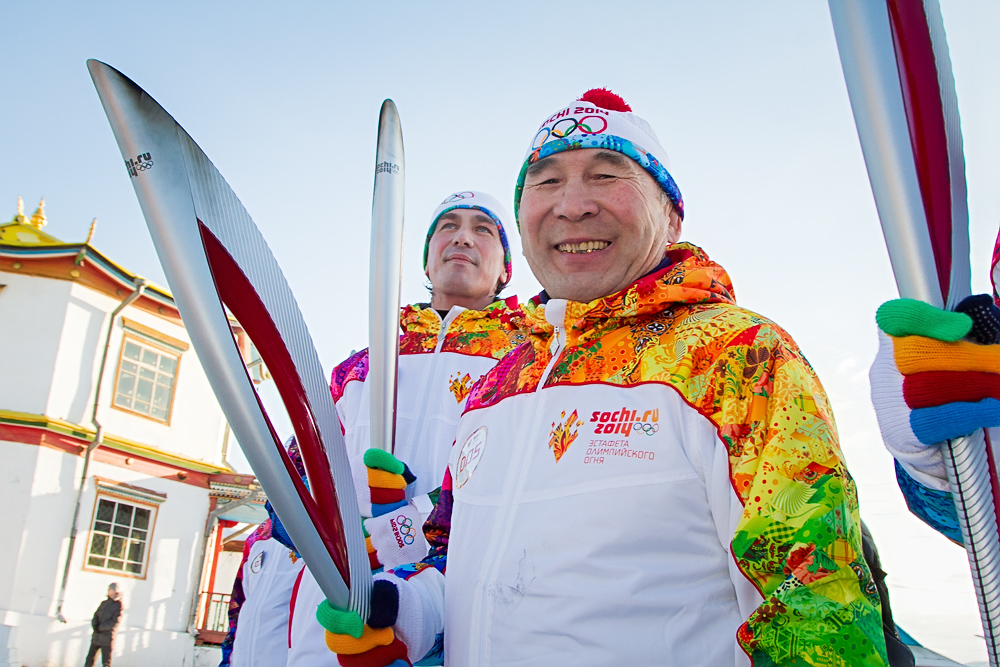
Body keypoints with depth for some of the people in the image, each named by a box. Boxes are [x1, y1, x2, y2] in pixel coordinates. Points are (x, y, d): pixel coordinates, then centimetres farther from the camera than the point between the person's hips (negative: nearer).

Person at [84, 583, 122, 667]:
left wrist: (101, 627, -16)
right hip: (96, 636, 5)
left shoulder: (118, 605, -5)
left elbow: (115, 622, -12)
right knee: (90, 659, 8)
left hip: (106, 638, -5)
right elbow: (96, 615, 10)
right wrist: (94, 625, -9)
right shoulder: (104, 602, 12)